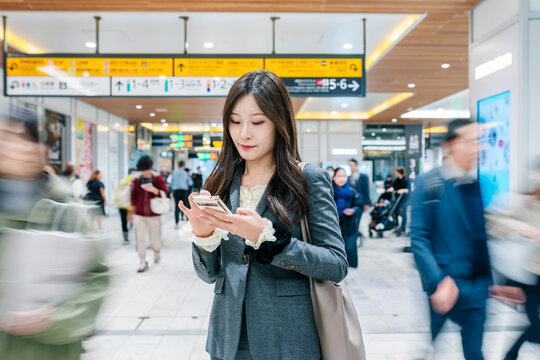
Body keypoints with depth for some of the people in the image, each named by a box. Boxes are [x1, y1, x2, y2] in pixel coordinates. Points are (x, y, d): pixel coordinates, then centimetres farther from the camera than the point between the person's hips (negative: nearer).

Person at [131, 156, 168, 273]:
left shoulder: (158, 178, -4)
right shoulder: (136, 180, 1)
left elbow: (165, 194, -7)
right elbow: (133, 197, 9)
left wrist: (153, 190, -25)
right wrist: (132, 212, 12)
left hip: (153, 215, -1)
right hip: (139, 215, 1)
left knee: (155, 237, 10)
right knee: (140, 238, -2)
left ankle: (157, 253, 41)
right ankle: (143, 263, 7)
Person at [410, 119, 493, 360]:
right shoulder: (428, 184, -9)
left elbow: (489, 234, 8)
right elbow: (419, 238, -12)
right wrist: (438, 283, -20)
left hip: (477, 287, 4)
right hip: (443, 285, -3)